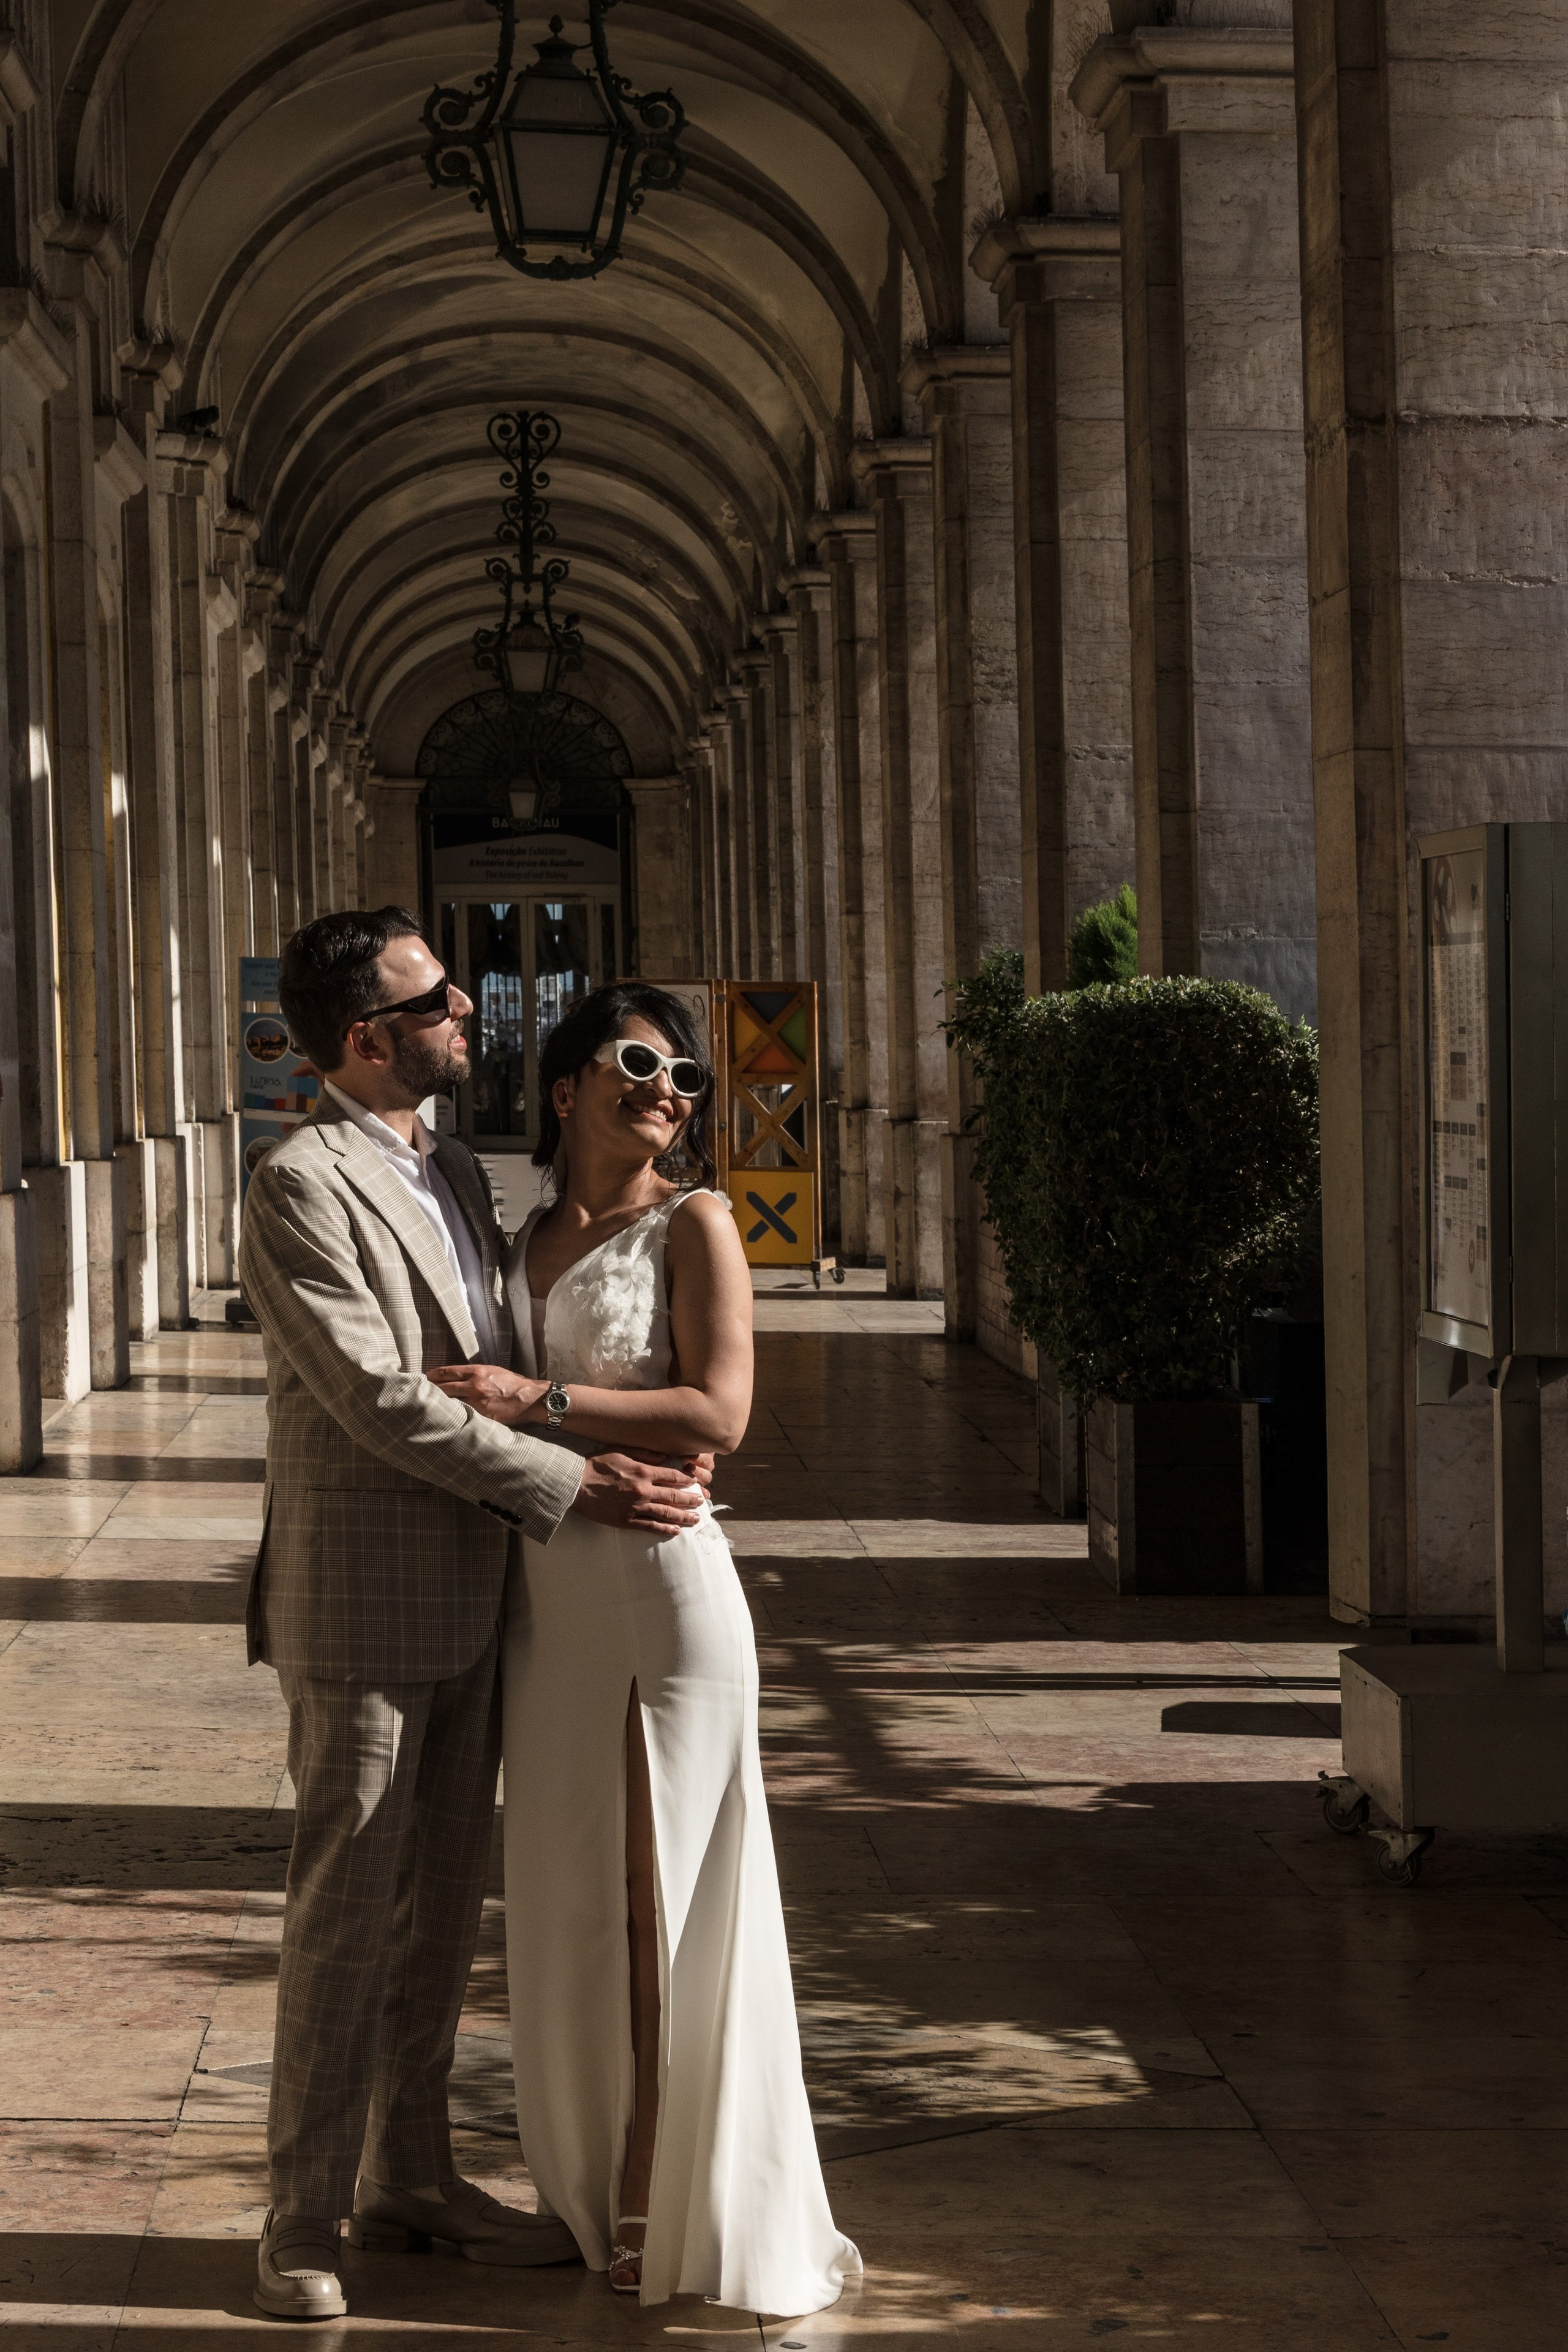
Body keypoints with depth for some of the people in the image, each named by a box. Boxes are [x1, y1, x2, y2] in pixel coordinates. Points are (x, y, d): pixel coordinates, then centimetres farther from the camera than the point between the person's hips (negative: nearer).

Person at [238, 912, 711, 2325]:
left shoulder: (453, 1170, 13)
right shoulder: (302, 1186, -15)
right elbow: (384, 1401, -20)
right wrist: (573, 1486, -18)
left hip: (468, 1603, 8)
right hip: (359, 1608, -8)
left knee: (440, 1907, 14)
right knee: (344, 1915, -1)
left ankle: (412, 2179, 26)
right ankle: (307, 2219, 9)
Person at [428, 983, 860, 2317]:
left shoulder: (693, 1223, -4)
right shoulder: (529, 1241, 14)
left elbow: (717, 1416, -15)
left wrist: (540, 1401, -16)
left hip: (662, 1584, -6)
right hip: (548, 1596, 6)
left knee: (670, 1897, 0)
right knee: (571, 1896, 11)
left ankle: (694, 2213, 11)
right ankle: (599, 2190, 25)